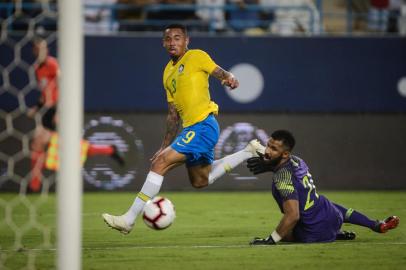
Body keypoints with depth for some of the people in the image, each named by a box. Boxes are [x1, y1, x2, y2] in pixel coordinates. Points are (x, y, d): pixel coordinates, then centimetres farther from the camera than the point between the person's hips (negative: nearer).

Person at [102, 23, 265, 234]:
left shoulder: (196, 57, -4)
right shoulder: (168, 72, 18)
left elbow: (221, 73, -11)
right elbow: (173, 114, 21)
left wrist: (229, 79, -36)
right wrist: (165, 146, 18)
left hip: (203, 126, -10)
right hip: (191, 128, 10)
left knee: (159, 164, -16)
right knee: (200, 181, 24)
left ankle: (129, 219, -14)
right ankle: (248, 152, 32)